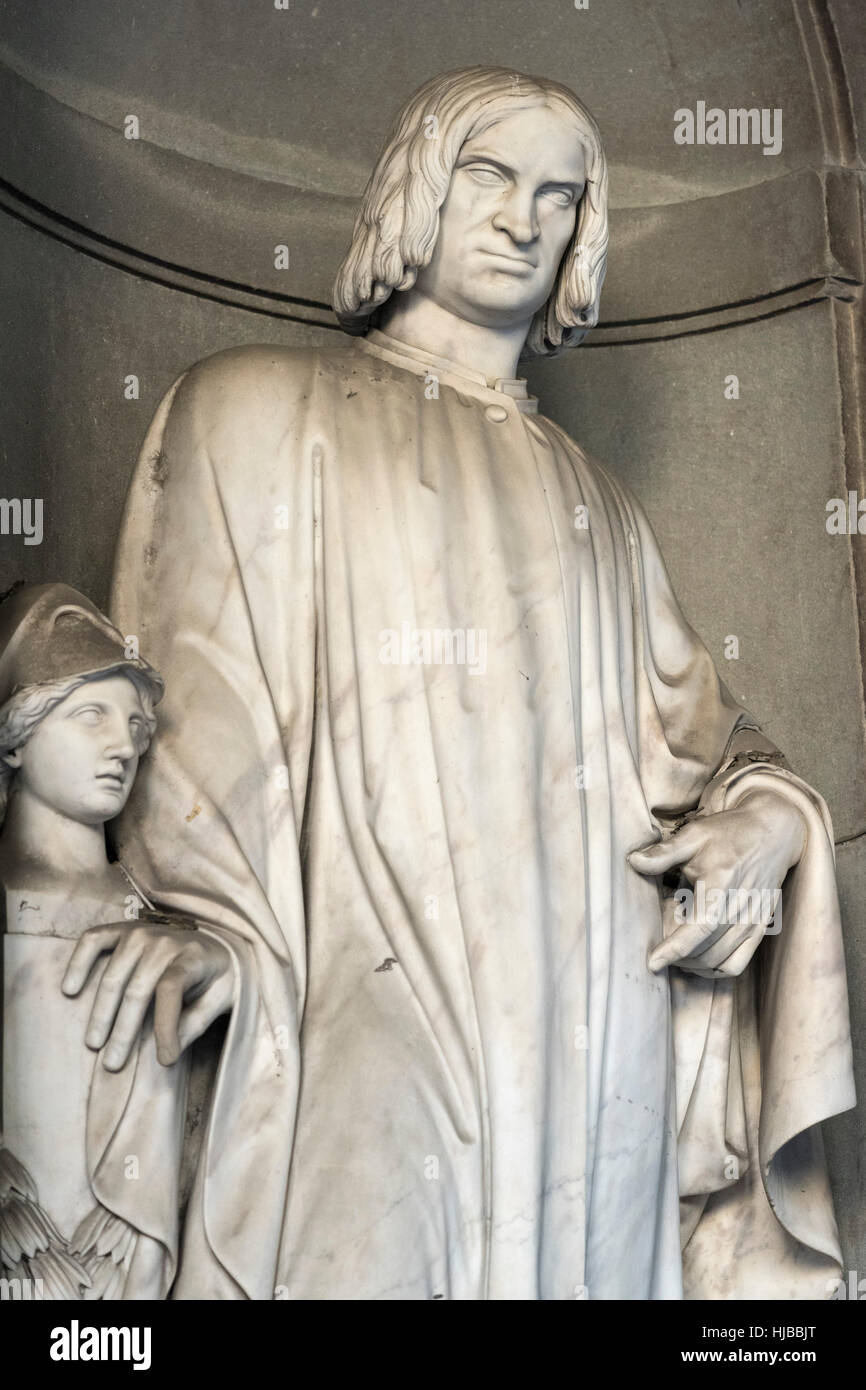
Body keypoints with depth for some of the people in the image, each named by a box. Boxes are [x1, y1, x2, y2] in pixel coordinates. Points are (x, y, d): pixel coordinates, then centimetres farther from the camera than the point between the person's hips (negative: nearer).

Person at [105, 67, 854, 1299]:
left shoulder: (596, 505, 23)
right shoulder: (263, 411, 9)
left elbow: (694, 727, 22)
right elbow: (197, 737, 0)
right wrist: (225, 968, -11)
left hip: (600, 1047, 5)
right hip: (375, 1025, -4)